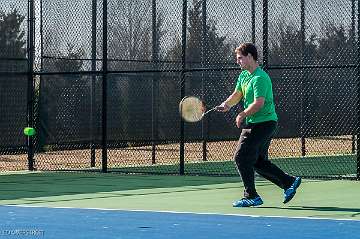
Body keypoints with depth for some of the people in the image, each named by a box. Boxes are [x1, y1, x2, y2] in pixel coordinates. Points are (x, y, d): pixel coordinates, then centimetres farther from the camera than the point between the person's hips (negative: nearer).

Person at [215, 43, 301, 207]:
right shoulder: (243, 75, 12)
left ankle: (251, 197, -1)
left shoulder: (260, 78, -19)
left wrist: (242, 115, -13)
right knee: (258, 161, 13)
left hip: (264, 124, -10)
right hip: (253, 124, 10)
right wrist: (226, 104, -1)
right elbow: (237, 94, 19)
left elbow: (258, 103, -25)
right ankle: (289, 182, 17)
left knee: (241, 158, -8)